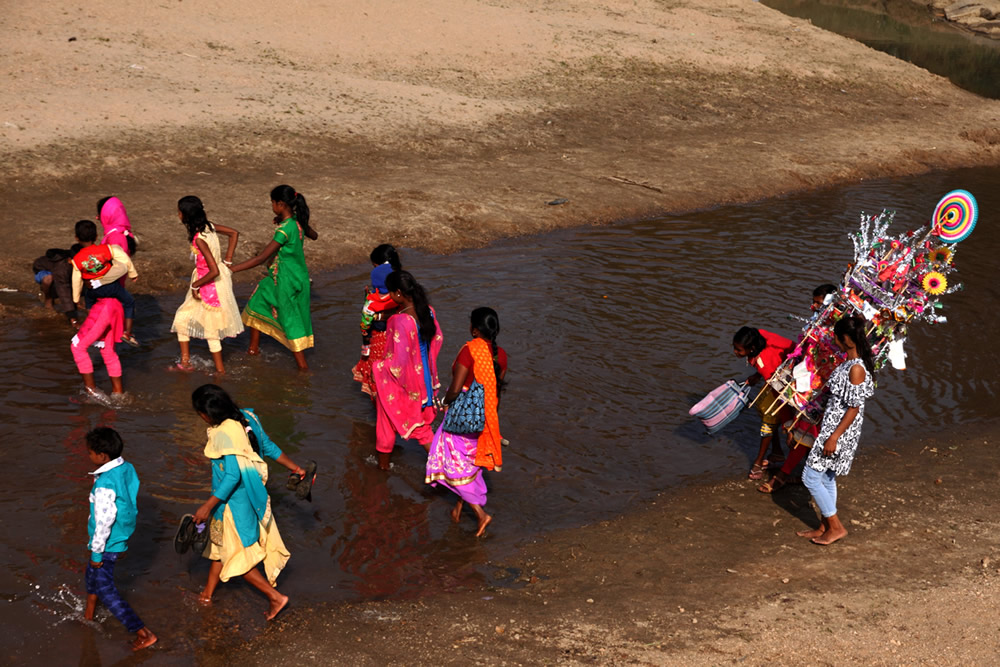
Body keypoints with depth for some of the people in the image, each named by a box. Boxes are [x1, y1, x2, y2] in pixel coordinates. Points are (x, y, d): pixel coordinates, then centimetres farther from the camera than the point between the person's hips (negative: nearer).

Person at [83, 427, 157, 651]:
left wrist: (97, 552, -16)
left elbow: (104, 521, -27)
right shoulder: (128, 469, -4)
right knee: (91, 574, 30)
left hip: (108, 545, -9)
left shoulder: (105, 484, -30)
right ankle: (88, 614, 52)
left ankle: (143, 633, 2)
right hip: (121, 537, 9)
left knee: (106, 590, 3)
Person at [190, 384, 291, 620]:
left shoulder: (224, 434, -29)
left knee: (235, 556, 7)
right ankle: (208, 593, 43)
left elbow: (233, 475, -32)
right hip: (249, 496, 10)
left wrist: (208, 506, -29)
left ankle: (275, 596, 11)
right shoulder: (243, 420, -1)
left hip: (234, 503, -10)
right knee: (221, 544, 25)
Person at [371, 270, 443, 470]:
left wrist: (378, 367, -13)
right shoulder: (428, 312, -10)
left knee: (387, 422, 20)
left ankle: (383, 462, 40)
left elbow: (399, 360, -29)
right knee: (420, 424, 24)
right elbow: (437, 339, 4)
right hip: (422, 377, 6)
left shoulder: (400, 321, -33)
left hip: (398, 381, -6)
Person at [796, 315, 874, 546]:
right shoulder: (849, 362, 6)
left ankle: (836, 527, 8)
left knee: (811, 477, -2)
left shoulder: (856, 369, -24)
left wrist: (834, 437, -22)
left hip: (841, 430, -10)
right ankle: (826, 528, 28)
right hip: (832, 425, 10)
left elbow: (854, 408, -23)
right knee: (826, 478, 18)